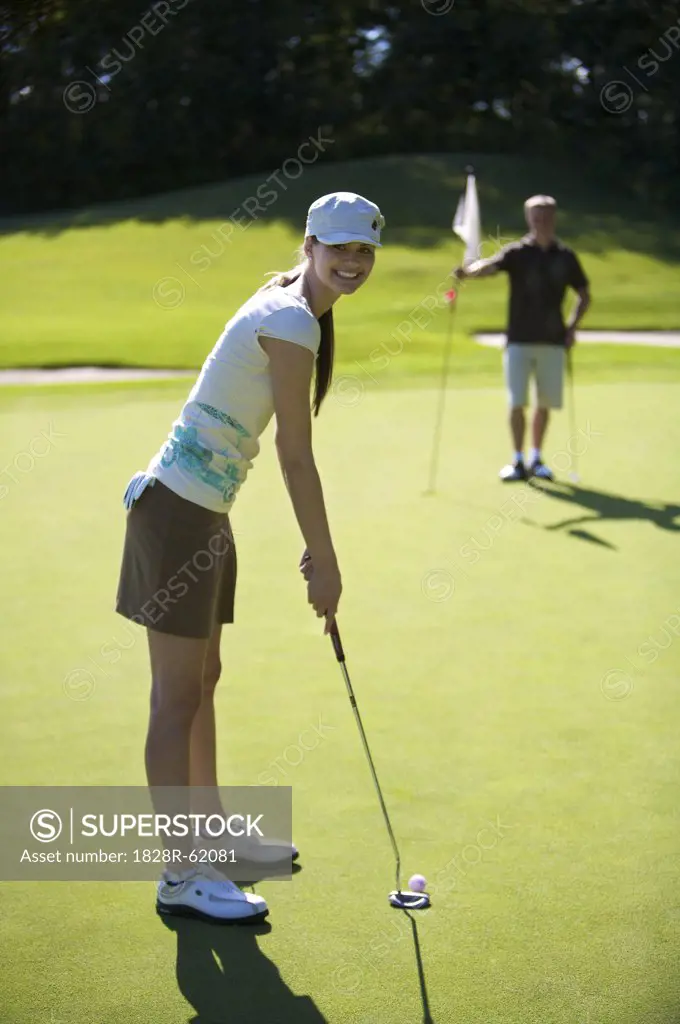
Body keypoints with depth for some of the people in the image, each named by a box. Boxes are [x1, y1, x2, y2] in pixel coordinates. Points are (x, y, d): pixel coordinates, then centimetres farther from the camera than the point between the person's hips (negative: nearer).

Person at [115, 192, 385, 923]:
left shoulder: (290, 306, 12)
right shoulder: (292, 323, -18)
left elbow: (288, 447, 15)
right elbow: (296, 457, -17)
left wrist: (314, 547, 14)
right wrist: (325, 561, -10)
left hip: (204, 510, 10)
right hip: (180, 509, -10)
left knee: (202, 680, 20)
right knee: (178, 696, -4)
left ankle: (210, 828, 35)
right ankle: (179, 877, 4)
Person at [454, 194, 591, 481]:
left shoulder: (565, 256, 5)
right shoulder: (517, 253, -3)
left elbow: (584, 295, 16)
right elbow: (490, 265, -23)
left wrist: (572, 326, 1)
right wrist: (469, 271, -45)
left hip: (553, 341, 2)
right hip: (519, 340, -2)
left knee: (545, 404, 7)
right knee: (517, 403, -6)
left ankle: (536, 459, 21)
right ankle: (518, 461, 6)